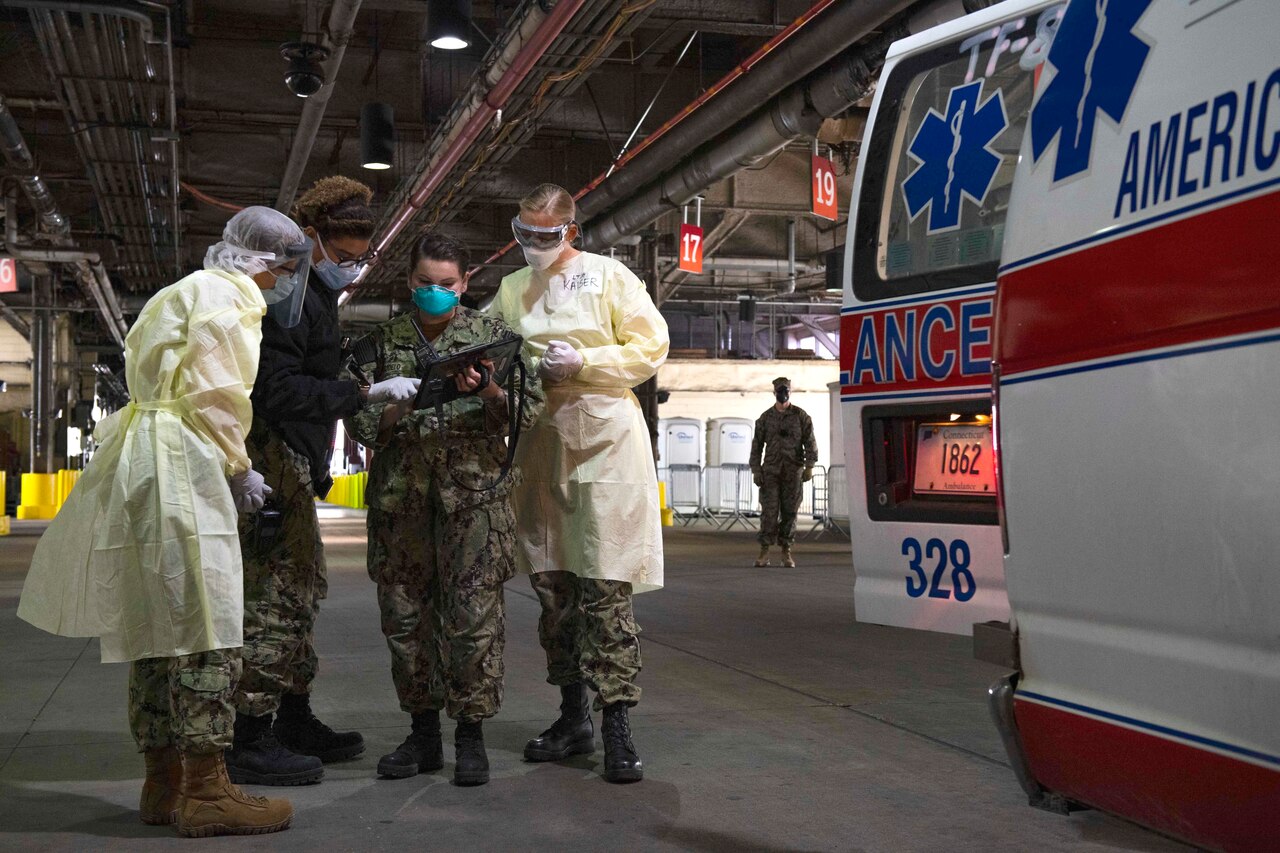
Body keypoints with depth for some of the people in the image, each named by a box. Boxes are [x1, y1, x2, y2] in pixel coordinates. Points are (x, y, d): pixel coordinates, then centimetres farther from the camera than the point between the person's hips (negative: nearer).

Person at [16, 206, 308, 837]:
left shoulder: (186, 292, 25)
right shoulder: (225, 293, -5)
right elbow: (213, 391, -15)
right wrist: (237, 470, -5)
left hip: (144, 464, 11)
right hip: (180, 462, -11)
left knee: (154, 621, 10)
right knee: (204, 623, -9)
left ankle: (163, 783, 16)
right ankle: (204, 790, -8)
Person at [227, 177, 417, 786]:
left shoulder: (314, 293, 18)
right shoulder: (288, 295, -15)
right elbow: (278, 389, -23)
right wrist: (365, 395, -23)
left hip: (292, 461, 11)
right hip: (271, 457, -11)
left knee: (301, 588, 16)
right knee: (273, 594, -8)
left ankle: (294, 719, 26)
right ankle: (250, 741, -3)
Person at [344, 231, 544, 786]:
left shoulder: (493, 335, 9)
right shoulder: (383, 342, 12)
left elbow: (528, 409, 3)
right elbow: (361, 420, 6)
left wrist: (488, 392, -15)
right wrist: (405, 402, -12)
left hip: (475, 494, -2)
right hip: (400, 492, 3)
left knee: (474, 616, -6)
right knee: (404, 615, 6)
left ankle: (471, 735, 3)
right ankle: (423, 734, 17)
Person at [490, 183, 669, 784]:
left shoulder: (609, 277, 3)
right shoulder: (510, 291, 16)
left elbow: (651, 347, -1)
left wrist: (582, 362, -12)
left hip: (604, 445, -5)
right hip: (540, 448, 5)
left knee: (605, 587, -10)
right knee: (552, 587, 8)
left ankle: (616, 722, -5)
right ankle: (573, 717, 19)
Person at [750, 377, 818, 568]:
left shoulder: (801, 416, 5)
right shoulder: (765, 418, 9)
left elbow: (810, 443, 2)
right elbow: (757, 446, 10)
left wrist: (809, 467, -7)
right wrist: (756, 470, 2)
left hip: (793, 471, 0)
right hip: (771, 471, 0)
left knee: (789, 511, 2)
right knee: (769, 511, -5)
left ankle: (786, 551, 8)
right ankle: (764, 551, -3)